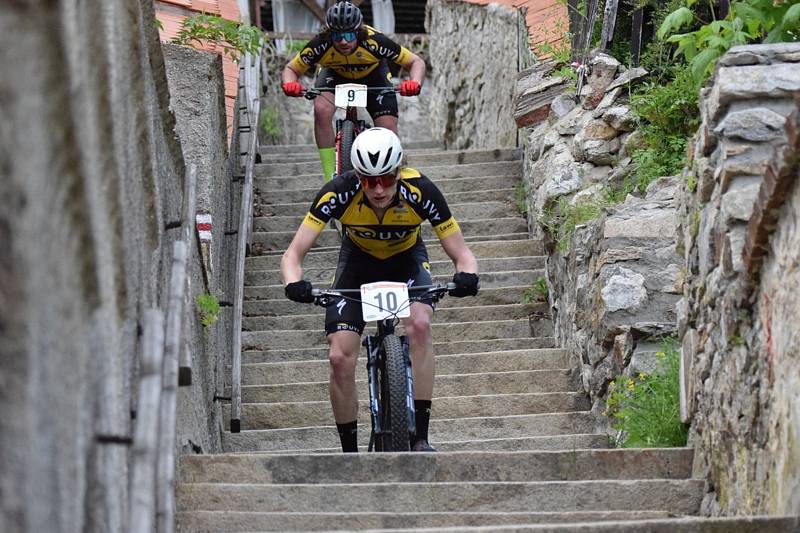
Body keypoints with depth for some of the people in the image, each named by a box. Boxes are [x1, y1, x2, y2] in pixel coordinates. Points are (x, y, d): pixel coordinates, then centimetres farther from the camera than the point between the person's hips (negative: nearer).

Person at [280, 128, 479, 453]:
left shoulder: (420, 192, -32)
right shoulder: (339, 193, -32)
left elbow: (462, 254, -26)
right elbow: (293, 255, -30)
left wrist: (466, 276, -49)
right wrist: (295, 284, -51)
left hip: (407, 259, -1)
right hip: (359, 261, 1)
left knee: (419, 324, -31)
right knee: (340, 358, -15)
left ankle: (420, 439, -25)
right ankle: (349, 453, 4)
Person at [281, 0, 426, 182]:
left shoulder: (374, 41, -37)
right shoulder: (321, 44, -35)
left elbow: (416, 62, -28)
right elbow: (291, 69, -21)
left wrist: (415, 82, -50)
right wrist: (290, 84, -44)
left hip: (373, 75, 0)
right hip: (335, 75, 0)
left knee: (388, 130, -15)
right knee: (321, 110, -29)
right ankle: (330, 179, -21)